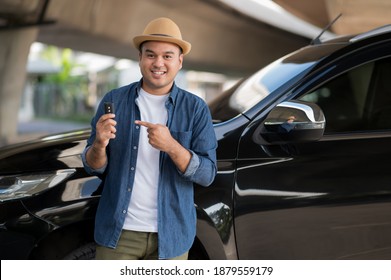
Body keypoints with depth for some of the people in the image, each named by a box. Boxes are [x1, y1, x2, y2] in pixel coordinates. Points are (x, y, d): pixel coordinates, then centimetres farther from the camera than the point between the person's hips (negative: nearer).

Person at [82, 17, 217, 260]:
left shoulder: (196, 109, -4)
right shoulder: (114, 100, -1)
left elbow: (207, 175, -10)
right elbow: (94, 167, 1)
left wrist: (171, 146, -26)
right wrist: (100, 144, -21)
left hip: (170, 235, 0)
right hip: (119, 232, 0)